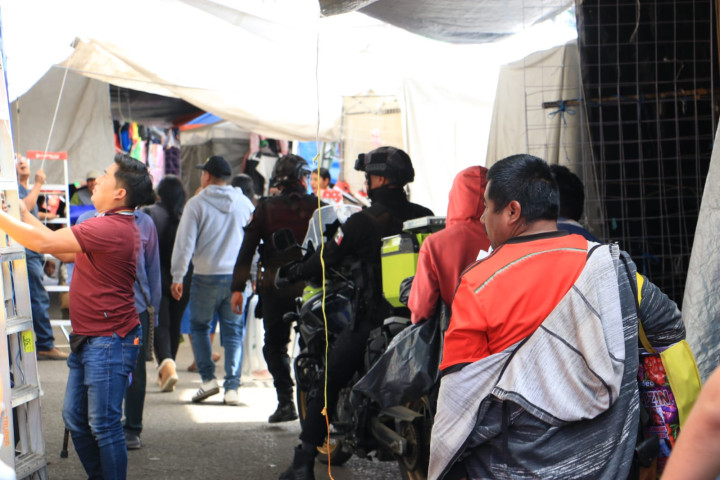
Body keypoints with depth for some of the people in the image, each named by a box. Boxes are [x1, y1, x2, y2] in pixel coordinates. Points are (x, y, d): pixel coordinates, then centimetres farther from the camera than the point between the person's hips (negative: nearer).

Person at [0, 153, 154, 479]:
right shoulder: (115, 226, 15)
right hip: (87, 340, 11)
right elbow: (66, 253, 18)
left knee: (104, 426, -4)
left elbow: (43, 242, -24)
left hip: (108, 342, -11)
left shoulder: (110, 229, -21)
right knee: (75, 419, 15)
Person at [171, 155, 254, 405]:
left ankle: (208, 378, 4)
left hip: (206, 276, -3)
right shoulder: (244, 203, 6)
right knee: (233, 331, 6)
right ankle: (232, 387, 0)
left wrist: (177, 277, -2)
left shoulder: (196, 204, -5)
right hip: (237, 276, 3)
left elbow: (184, 243, -8)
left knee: (199, 326, 14)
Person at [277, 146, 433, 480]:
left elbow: (326, 260, -6)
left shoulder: (363, 222, -11)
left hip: (371, 320, -4)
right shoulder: (425, 218, 1)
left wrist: (292, 273, 10)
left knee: (326, 384, 5)